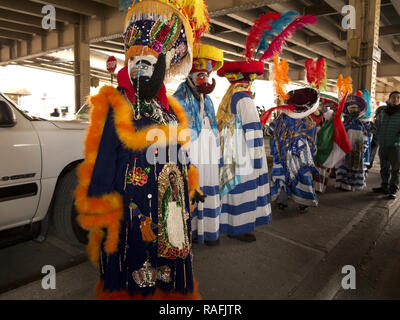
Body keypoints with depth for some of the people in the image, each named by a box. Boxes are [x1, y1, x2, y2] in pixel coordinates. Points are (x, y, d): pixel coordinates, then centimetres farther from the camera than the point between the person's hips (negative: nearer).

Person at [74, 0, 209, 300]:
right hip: (132, 211, -6)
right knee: (134, 280, 10)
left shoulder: (170, 109, 9)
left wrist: (191, 187, 20)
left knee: (171, 278, 19)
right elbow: (101, 167, -12)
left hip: (171, 209, 6)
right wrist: (103, 219, -11)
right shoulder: (115, 109, -11)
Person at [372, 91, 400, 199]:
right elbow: (377, 125, 20)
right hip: (383, 145, 4)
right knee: (384, 167, 13)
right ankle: (384, 187, 25)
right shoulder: (382, 111, 9)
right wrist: (378, 137, 12)